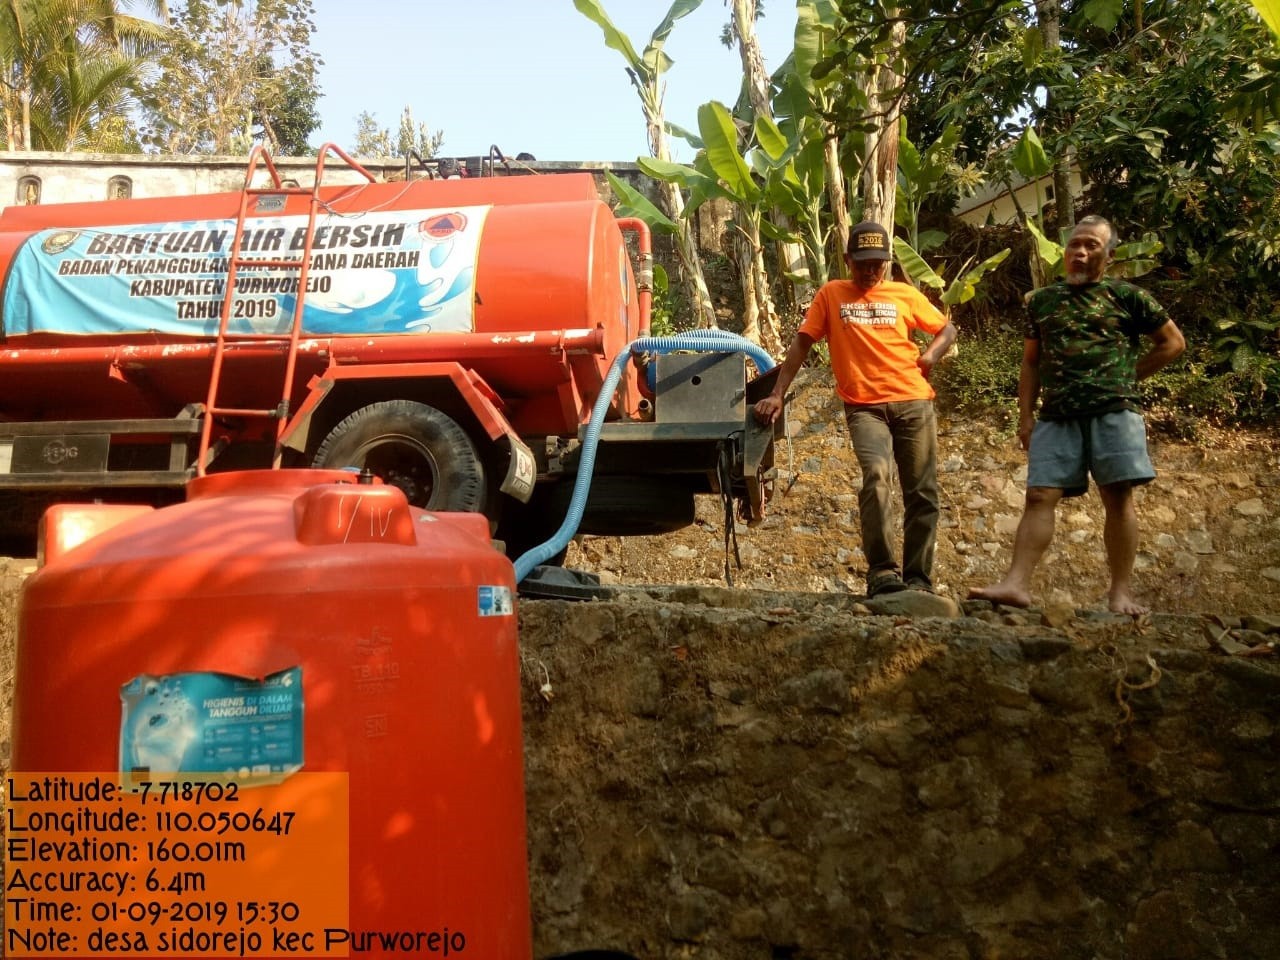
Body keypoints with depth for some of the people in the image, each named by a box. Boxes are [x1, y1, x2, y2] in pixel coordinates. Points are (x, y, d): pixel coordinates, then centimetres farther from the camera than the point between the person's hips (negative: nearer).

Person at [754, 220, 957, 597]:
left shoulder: (905, 294, 12)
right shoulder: (831, 294, 9)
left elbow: (947, 329, 21)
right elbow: (801, 344, 6)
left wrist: (930, 355, 0)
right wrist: (777, 394, -3)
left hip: (914, 403, 3)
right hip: (864, 407, -3)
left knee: (922, 492, 1)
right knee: (876, 476, -26)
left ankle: (918, 580, 10)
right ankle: (882, 572, -20)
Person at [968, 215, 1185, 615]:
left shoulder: (1127, 296, 8)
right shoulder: (1042, 301, 15)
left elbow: (1173, 342, 13)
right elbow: (1030, 362, 17)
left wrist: (1127, 376, 7)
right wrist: (1025, 415, 8)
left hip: (1113, 410, -2)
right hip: (1057, 415, 2)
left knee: (1117, 496, -3)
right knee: (1039, 496, -6)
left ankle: (1121, 592, 3)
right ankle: (1016, 583, -10)